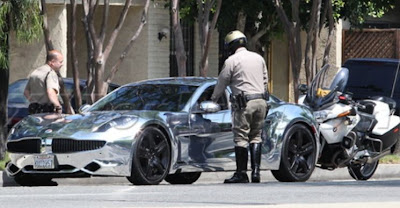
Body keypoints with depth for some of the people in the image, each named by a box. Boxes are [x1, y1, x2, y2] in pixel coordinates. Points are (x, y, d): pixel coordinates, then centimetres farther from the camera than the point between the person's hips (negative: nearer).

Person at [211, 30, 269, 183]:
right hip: (261, 101, 6)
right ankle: (256, 172, 3)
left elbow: (222, 83, 2)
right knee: (256, 137, 11)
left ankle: (241, 173, -2)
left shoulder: (232, 61, -4)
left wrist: (213, 100, 16)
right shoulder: (258, 58, 14)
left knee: (241, 138, -1)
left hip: (243, 103, -6)